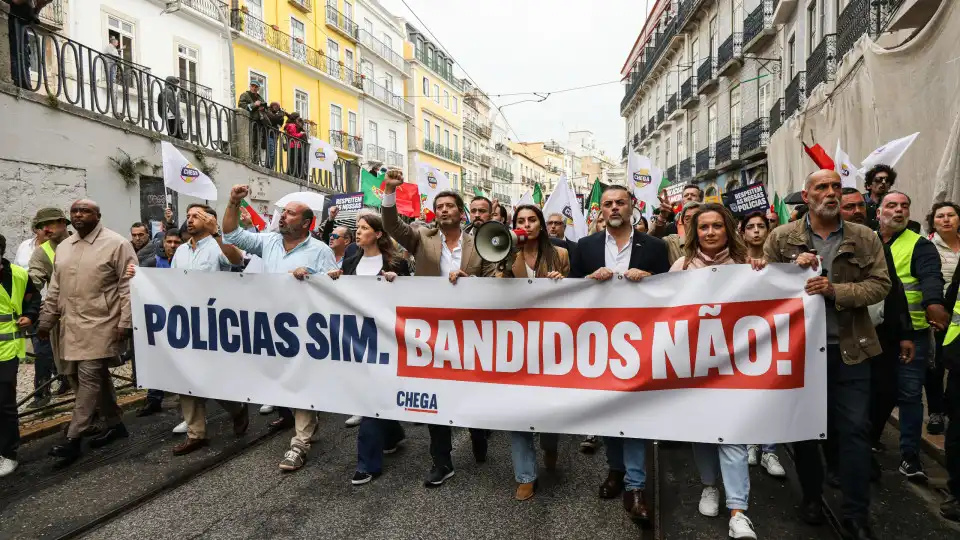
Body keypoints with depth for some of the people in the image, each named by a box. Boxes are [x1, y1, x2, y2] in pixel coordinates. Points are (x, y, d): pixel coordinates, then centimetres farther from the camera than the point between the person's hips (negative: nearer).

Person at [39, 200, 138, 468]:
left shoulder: (116, 244, -8)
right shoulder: (63, 247, 14)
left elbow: (128, 285, -12)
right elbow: (55, 289, 19)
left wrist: (125, 322, -16)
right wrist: (46, 321, 16)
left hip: (101, 324, -7)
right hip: (72, 325, 7)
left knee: (89, 376, -6)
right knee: (98, 376, 13)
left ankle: (74, 438, 2)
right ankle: (115, 424, 26)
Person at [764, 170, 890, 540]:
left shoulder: (865, 238, 4)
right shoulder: (782, 237, 0)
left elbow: (880, 285, -4)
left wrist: (836, 290, -19)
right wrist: (793, 269, -18)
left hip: (849, 348, 1)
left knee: (854, 429, 4)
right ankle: (811, 498, 32)